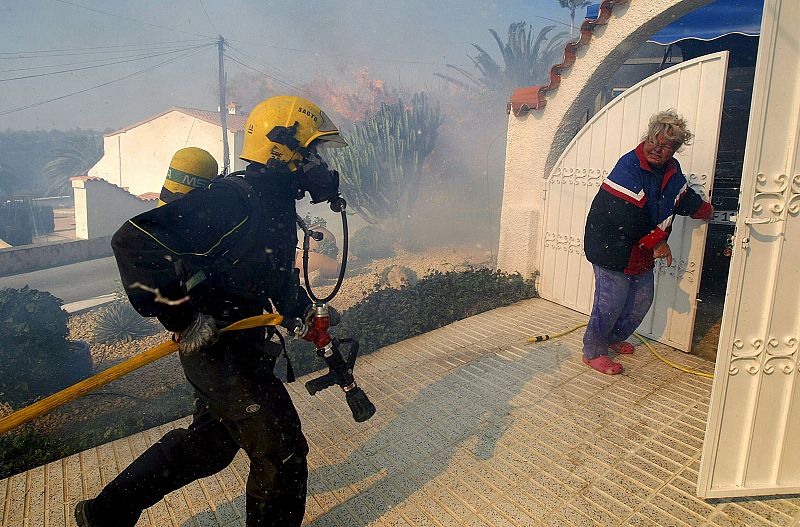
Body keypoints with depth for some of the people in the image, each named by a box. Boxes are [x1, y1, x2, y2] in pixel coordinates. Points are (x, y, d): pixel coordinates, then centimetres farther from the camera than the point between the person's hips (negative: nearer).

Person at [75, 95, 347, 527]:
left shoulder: (277, 207, 10)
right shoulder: (233, 198, -22)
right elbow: (135, 240, -28)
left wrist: (304, 311, 20)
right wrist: (182, 313, -29)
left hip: (242, 348, 11)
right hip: (220, 348, -11)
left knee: (209, 443, 24)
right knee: (282, 451, 1)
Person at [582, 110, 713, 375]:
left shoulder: (672, 169, 7)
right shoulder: (629, 167, -21)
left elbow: (683, 197, 31)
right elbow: (627, 218, -27)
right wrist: (657, 241, -19)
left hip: (642, 252, 9)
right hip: (613, 247, -9)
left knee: (642, 299, 18)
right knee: (611, 302, -7)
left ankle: (614, 338, 39)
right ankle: (593, 352, 11)